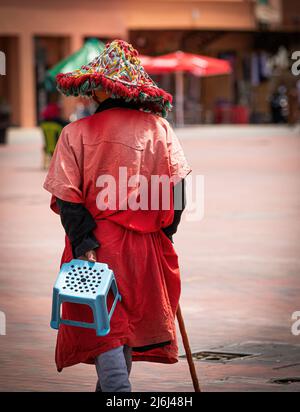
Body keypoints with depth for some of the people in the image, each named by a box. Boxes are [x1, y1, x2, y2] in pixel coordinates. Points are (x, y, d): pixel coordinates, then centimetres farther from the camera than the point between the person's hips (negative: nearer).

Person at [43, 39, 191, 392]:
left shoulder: (76, 133, -5)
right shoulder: (158, 127, -2)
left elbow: (67, 199, -12)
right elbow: (176, 190, -4)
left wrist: (84, 246, -12)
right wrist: (164, 234, 7)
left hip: (96, 245, -2)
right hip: (145, 247, 2)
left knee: (106, 332, 0)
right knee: (128, 320, 19)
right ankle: (111, 388, 34)